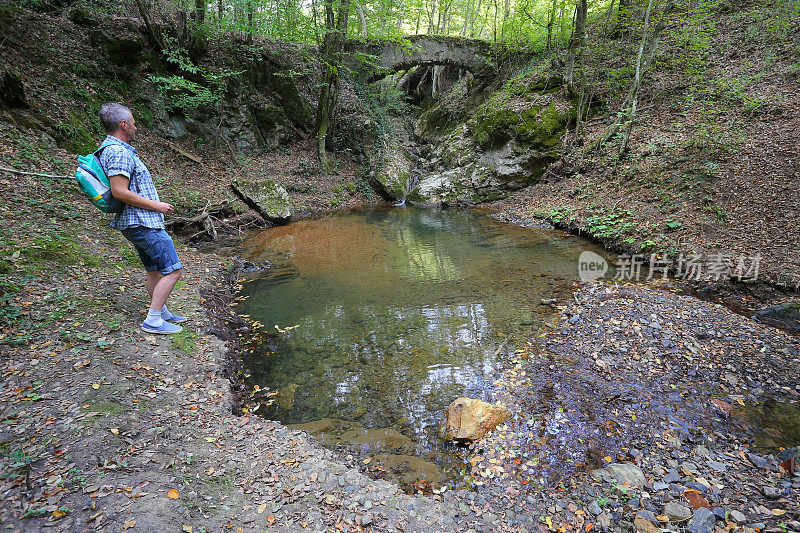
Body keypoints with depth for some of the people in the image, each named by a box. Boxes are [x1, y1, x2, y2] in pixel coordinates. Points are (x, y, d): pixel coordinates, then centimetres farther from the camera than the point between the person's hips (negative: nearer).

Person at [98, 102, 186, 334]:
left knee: (155, 271, 18)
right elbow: (119, 192, -25)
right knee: (172, 271, -8)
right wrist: (156, 205, -16)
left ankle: (161, 312, 28)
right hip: (143, 223, -11)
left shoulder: (111, 149, 17)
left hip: (136, 223, 11)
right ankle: (153, 321, -3)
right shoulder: (119, 152, -17)